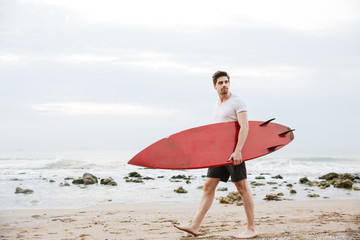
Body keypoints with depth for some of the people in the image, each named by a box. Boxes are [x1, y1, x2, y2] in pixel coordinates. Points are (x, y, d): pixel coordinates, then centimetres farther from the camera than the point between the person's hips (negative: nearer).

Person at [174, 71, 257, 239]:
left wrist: (237, 151, -26)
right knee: (208, 186, 4)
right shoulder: (217, 106, 18)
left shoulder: (237, 102, -6)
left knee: (242, 188, -2)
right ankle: (195, 226, 6)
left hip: (234, 152, -8)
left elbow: (244, 127, -16)